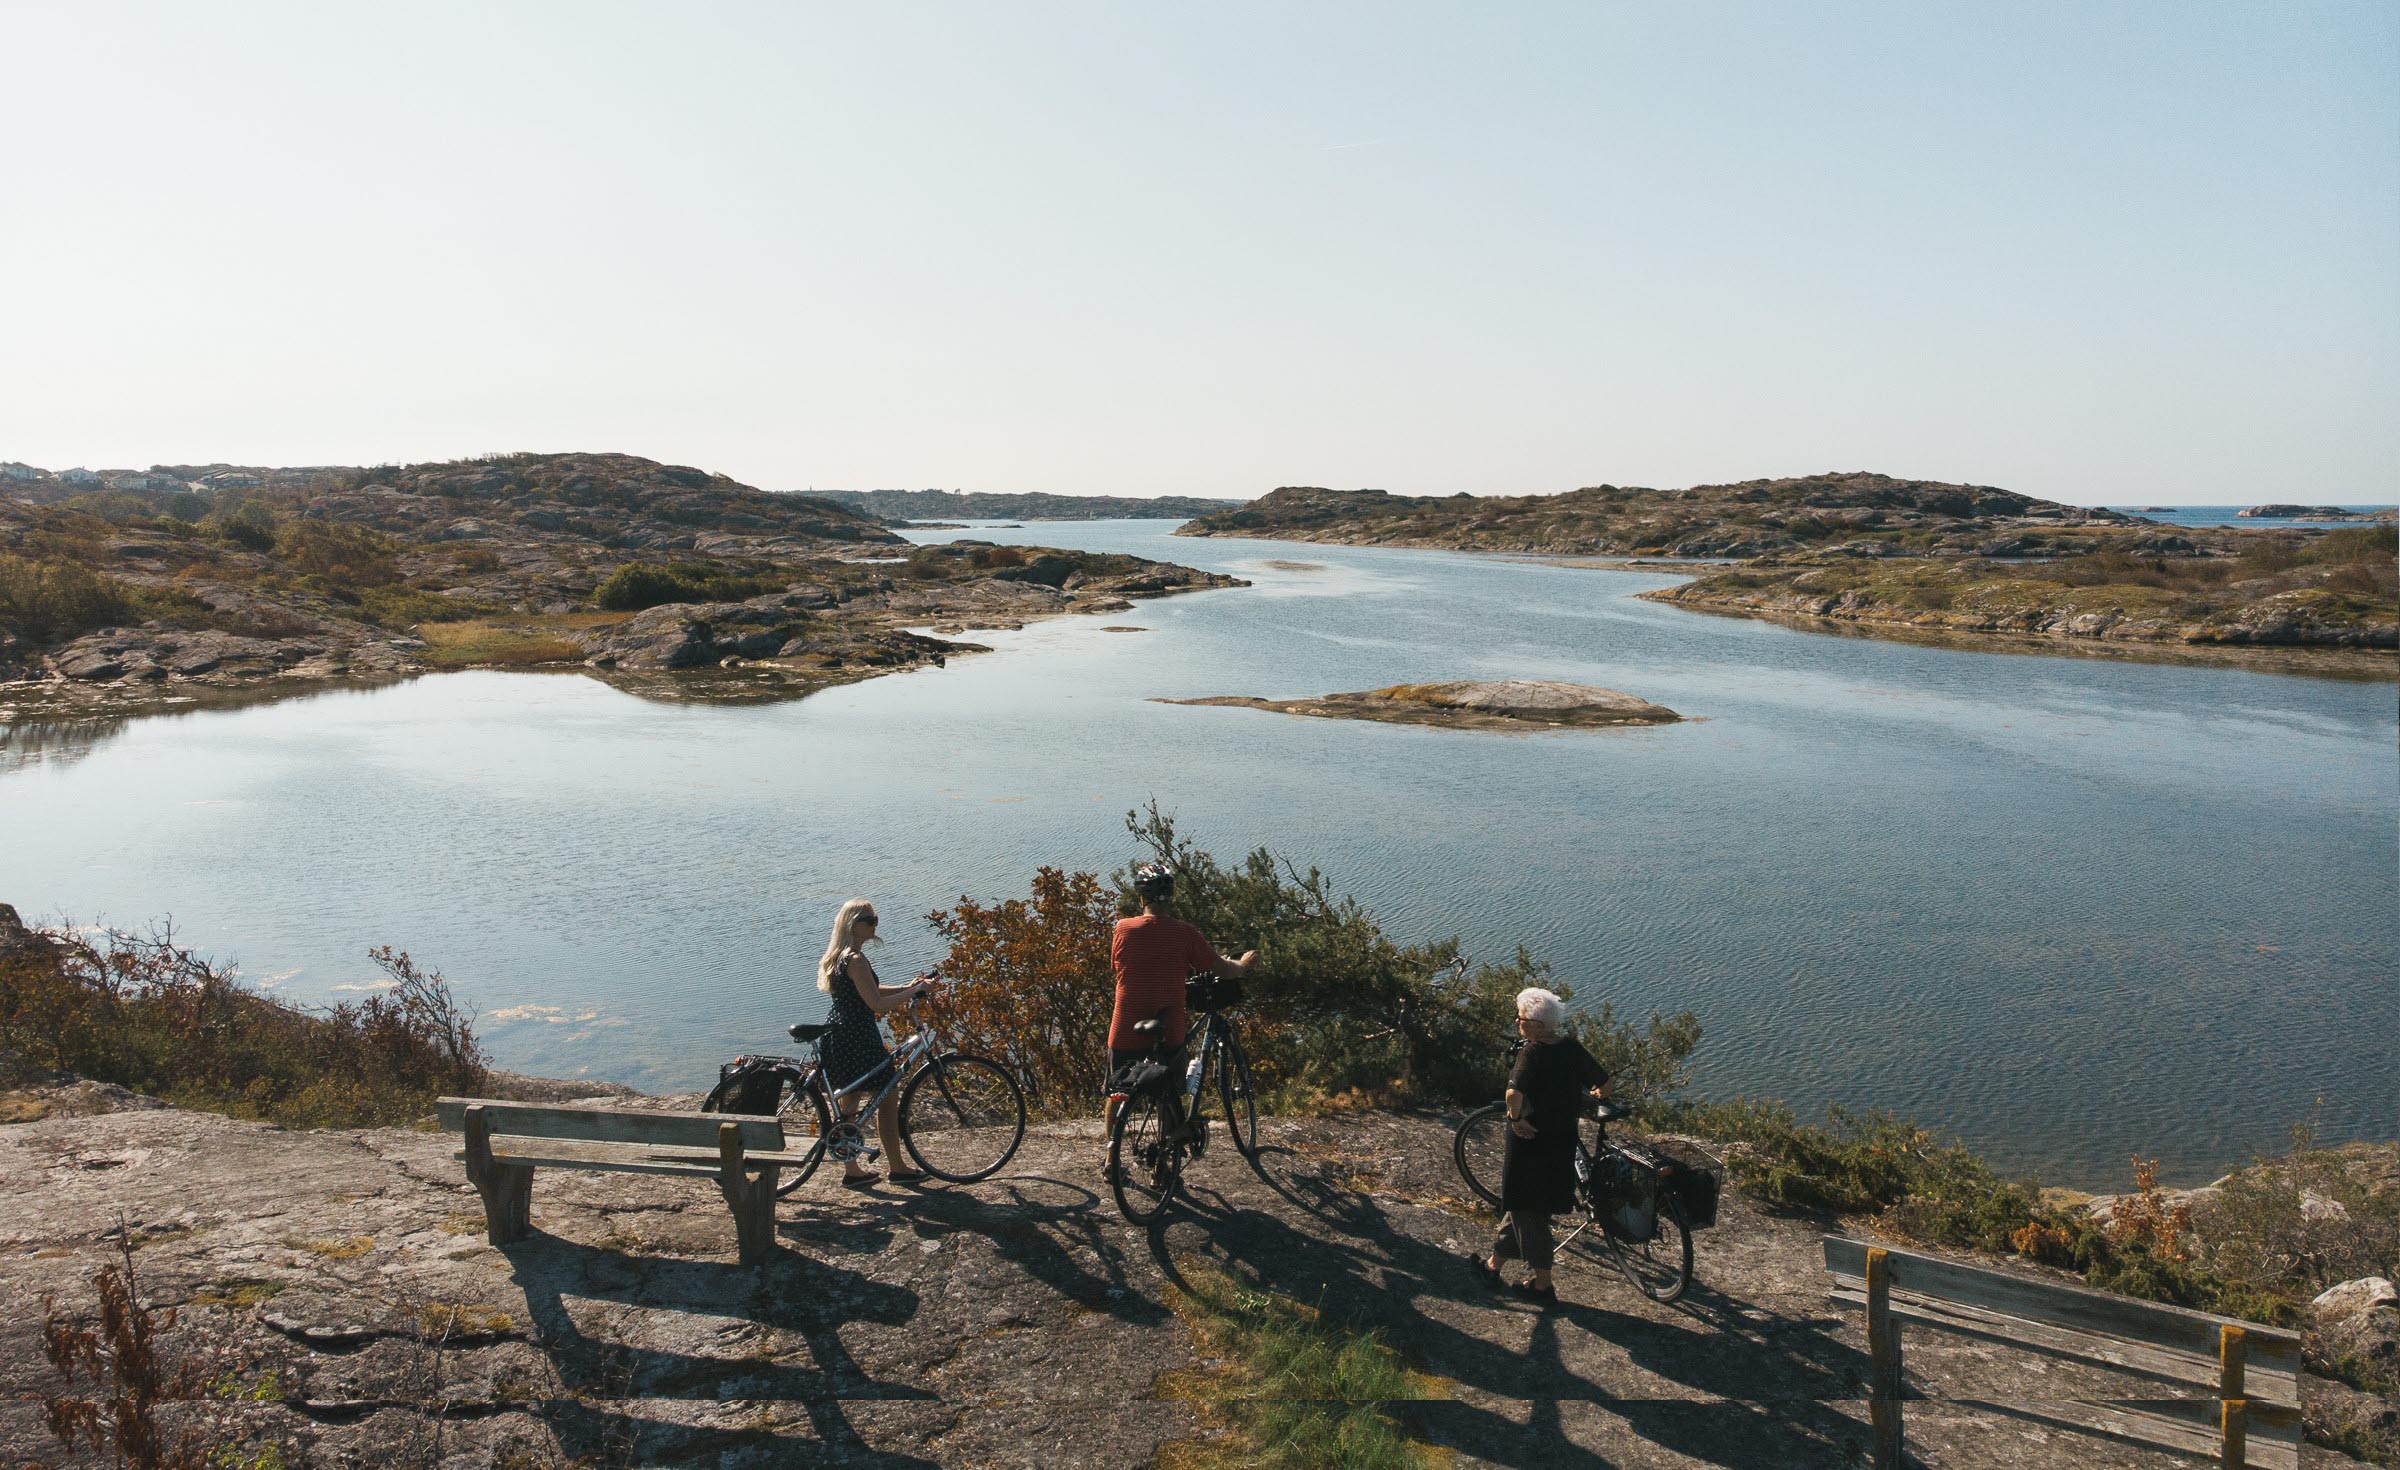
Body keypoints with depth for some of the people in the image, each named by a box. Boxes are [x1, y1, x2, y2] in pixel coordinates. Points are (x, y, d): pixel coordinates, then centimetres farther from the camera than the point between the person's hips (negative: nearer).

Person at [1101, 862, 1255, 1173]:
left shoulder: (1122, 929, -6)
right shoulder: (1184, 934, -11)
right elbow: (1220, 968, -3)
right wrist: (1244, 964, 19)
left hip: (1126, 1032, 1)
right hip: (1168, 1032, -1)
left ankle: (1109, 1156, 28)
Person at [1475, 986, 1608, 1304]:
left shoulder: (1532, 1052, -21)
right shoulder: (1572, 1048, -3)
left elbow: (1515, 1092, -38)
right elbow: (1604, 1084, 3)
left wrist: (1515, 1118, -20)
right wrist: (1594, 1095, 24)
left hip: (1531, 1140, -7)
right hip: (1563, 1143, 7)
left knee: (1527, 1210, 10)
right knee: (1521, 1203, 20)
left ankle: (1543, 1284, 18)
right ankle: (1494, 1264, 34)